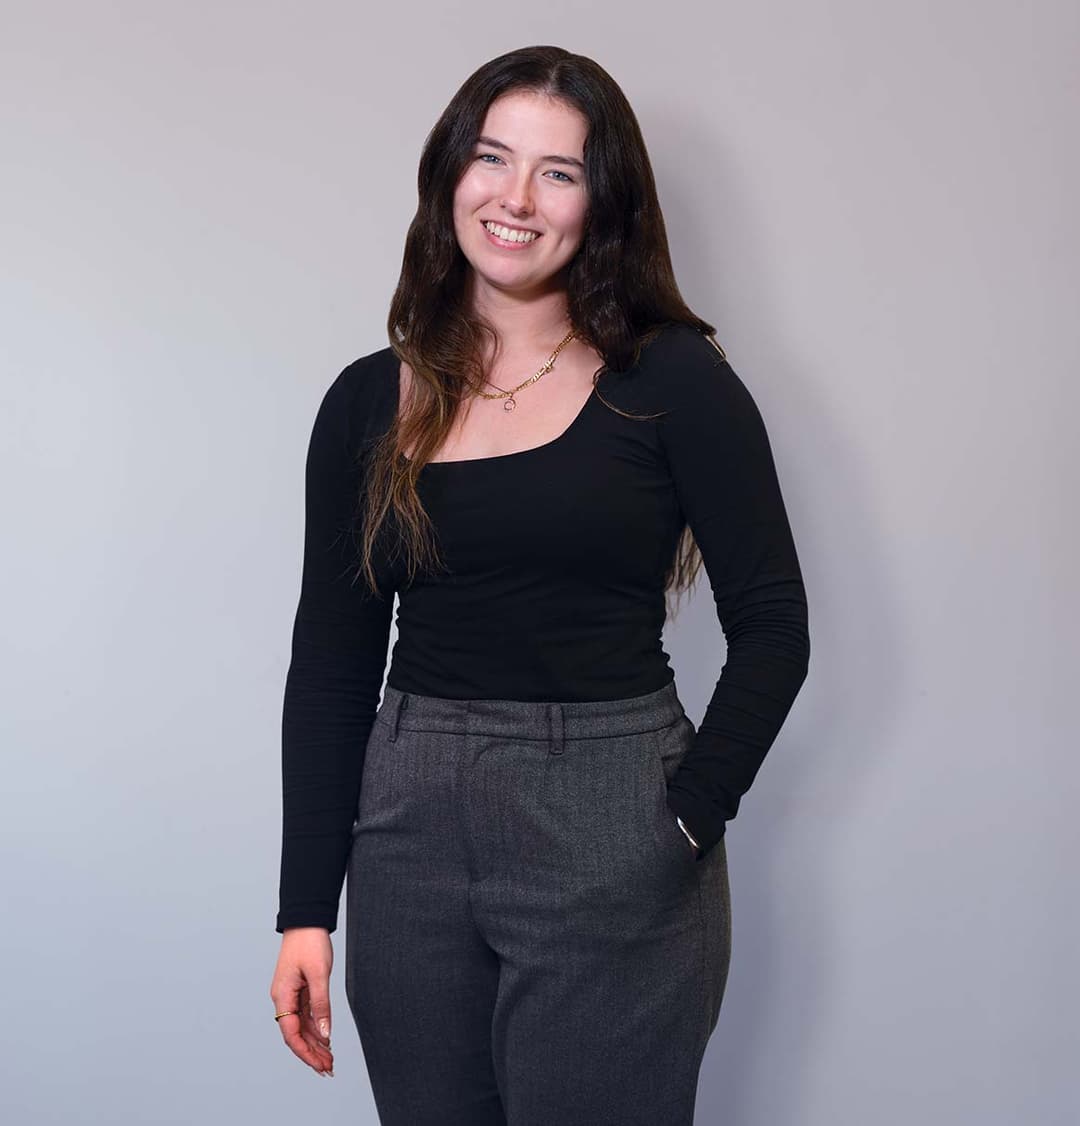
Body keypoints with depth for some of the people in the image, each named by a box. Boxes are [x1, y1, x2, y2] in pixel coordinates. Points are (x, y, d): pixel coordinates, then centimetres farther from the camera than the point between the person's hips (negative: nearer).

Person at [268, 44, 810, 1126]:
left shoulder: (672, 380, -3)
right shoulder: (371, 400, 5)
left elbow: (771, 627, -2)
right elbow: (330, 664, 5)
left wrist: (687, 822, -9)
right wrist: (306, 908, 2)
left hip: (610, 844, -3)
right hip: (410, 833, 3)